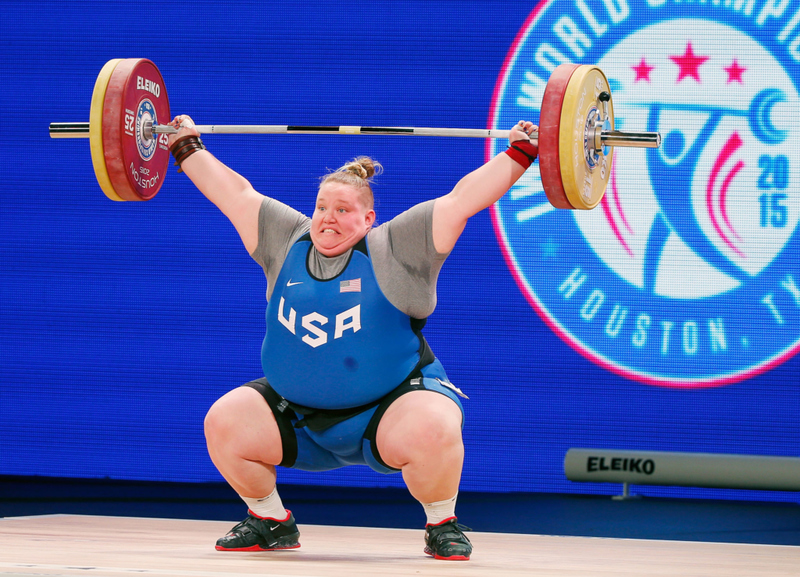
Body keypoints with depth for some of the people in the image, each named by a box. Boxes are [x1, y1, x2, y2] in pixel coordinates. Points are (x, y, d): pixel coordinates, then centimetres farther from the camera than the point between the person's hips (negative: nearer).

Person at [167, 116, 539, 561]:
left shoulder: (396, 249, -7)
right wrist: (186, 148, 19)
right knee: (224, 424, -13)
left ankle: (443, 526, -6)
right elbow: (235, 194, 13)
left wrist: (519, 154, -10)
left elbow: (463, 198, -8)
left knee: (433, 430, -34)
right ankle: (272, 522, 9)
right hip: (299, 417, 5)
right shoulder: (287, 243, 4)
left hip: (391, 405, -4)